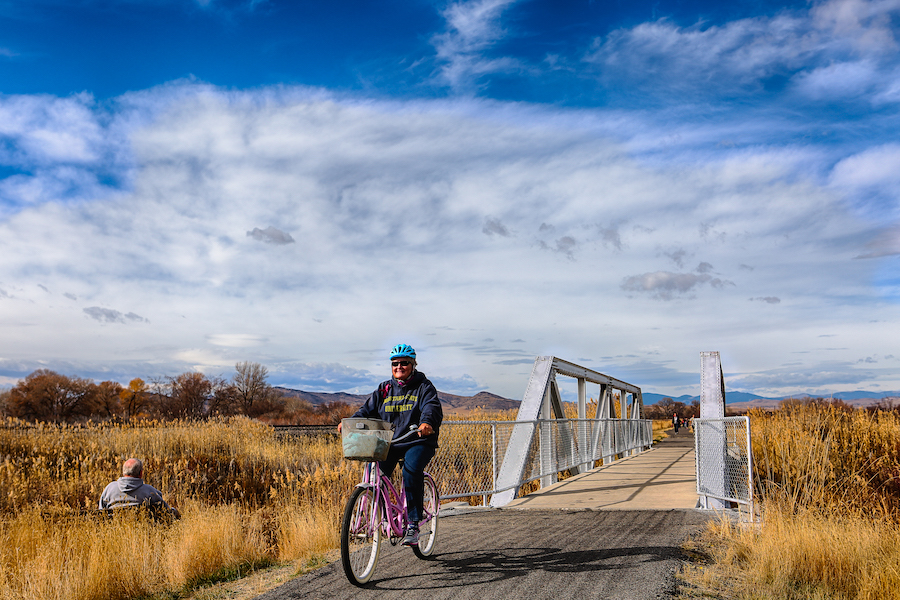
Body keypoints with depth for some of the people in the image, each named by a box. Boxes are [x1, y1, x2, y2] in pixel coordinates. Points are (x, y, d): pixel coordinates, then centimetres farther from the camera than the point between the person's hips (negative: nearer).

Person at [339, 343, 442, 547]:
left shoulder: (424, 387, 2)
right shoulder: (384, 389, 14)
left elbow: (432, 408, -15)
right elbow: (368, 409, 8)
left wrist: (427, 423, -38)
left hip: (418, 442, -4)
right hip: (390, 442, 4)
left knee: (411, 471, -31)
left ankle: (413, 524, -23)